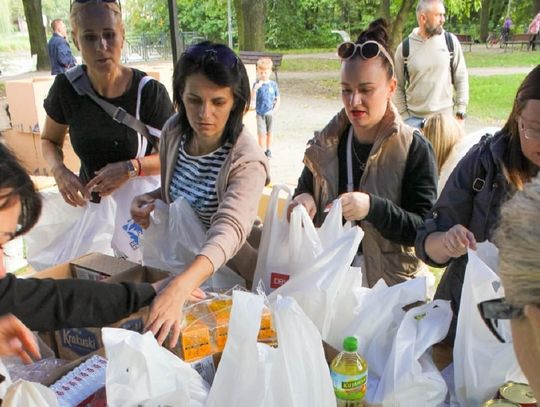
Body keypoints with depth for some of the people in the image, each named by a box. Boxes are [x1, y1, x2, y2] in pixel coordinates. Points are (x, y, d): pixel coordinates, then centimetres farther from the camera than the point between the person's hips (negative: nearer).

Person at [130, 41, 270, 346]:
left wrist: (179, 288, -56)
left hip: (226, 273, -5)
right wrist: (150, 201, -9)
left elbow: (230, 230, -41)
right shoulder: (174, 131, -5)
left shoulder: (247, 160, -24)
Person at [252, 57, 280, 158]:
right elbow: (253, 98, -16)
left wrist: (275, 110, -6)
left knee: (269, 132, 14)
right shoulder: (257, 84, -6)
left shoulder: (273, 84, -2)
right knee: (261, 133, -1)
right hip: (260, 113, -2)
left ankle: (268, 151, 27)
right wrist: (256, 88, -31)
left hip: (270, 113, 2)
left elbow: (278, 99, 5)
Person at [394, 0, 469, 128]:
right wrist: (404, 117, -1)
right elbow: (398, 86, 3)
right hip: (414, 118, -1)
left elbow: (461, 77, 5)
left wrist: (461, 109, -1)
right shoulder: (404, 47, -3)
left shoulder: (451, 41, 0)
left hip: (445, 117, 1)